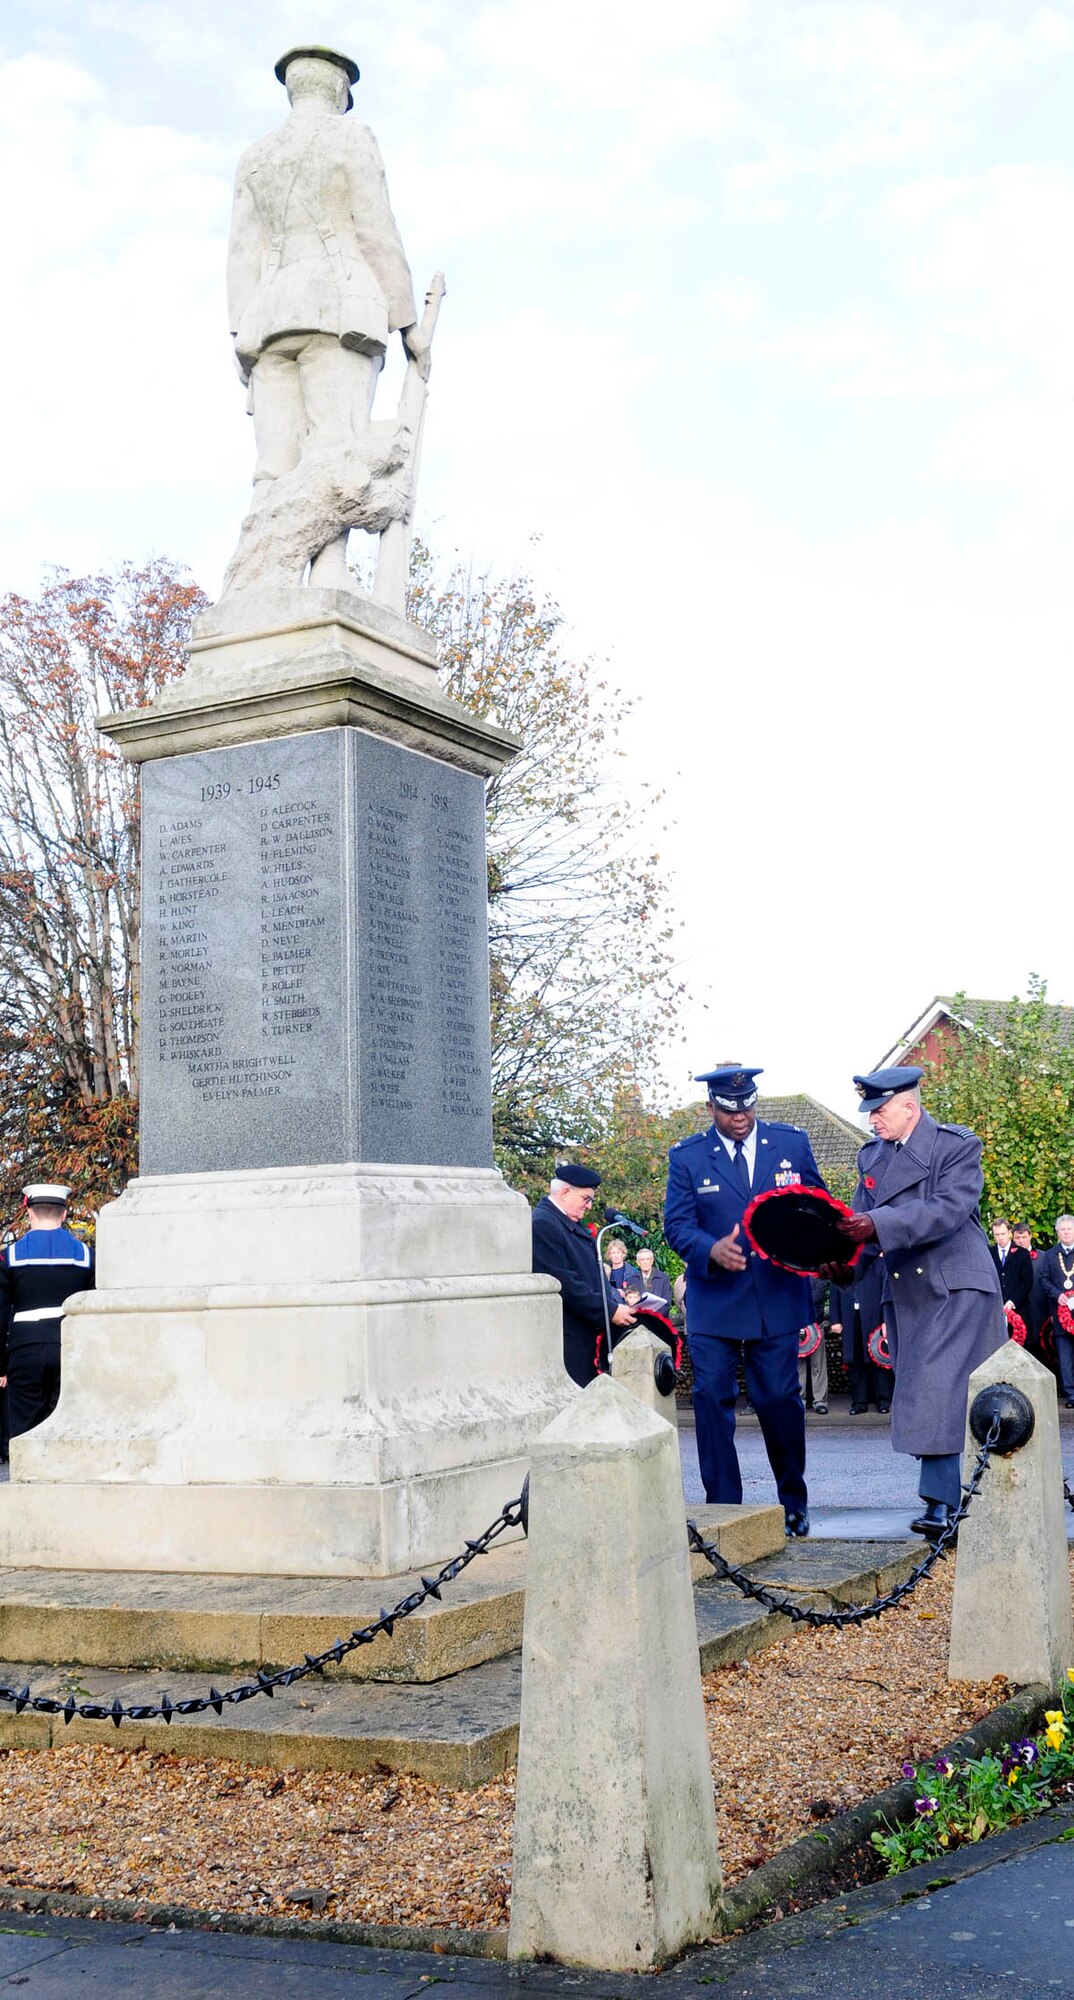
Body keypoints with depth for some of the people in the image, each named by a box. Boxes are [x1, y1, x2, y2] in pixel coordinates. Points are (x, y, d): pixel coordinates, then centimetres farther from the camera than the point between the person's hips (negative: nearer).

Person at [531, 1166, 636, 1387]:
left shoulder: (574, 1226, 18)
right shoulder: (542, 1225, -14)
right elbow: (564, 1284, -20)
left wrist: (618, 1304, 8)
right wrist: (610, 1311, -18)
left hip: (591, 1334, 10)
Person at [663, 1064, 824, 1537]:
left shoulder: (792, 1143, 5)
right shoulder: (686, 1156, 1)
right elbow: (677, 1224, -4)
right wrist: (711, 1250, -24)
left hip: (778, 1297, 0)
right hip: (714, 1299, 0)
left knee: (780, 1400, 3)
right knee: (712, 1401, -3)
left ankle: (794, 1503, 22)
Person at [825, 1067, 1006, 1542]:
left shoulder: (957, 1146, -6)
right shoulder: (872, 1155, 13)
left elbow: (948, 1209, -21)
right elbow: (862, 1220, 9)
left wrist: (878, 1225, -32)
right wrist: (846, 1265, -12)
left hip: (956, 1291, -7)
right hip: (904, 1295, 7)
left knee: (941, 1393, -15)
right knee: (922, 1396, 5)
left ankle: (941, 1504, -17)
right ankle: (952, 1501, 10)